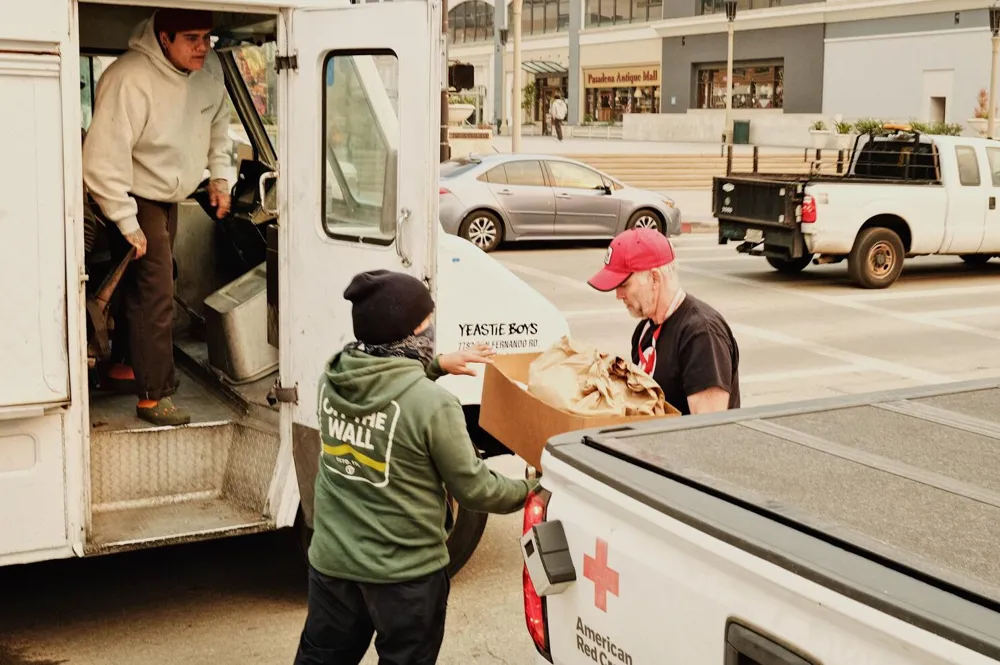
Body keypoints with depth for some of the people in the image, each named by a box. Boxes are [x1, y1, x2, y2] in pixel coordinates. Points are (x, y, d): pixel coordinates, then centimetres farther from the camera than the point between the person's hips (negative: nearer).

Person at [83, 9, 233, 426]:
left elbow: (217, 121, 13)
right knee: (154, 294, -10)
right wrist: (127, 224, -28)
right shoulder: (130, 80, -32)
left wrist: (220, 175, 8)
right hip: (135, 199, -8)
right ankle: (153, 395, 0)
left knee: (153, 286, 19)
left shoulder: (210, 68, -9)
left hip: (170, 196, 8)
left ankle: (125, 364, 38)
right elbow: (102, 160, -31)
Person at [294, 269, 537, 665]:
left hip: (332, 558, 5)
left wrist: (436, 365, 19)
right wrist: (527, 491, 4)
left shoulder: (331, 378, -6)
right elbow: (472, 489, -12)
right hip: (405, 571, -5)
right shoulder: (433, 404, -24)